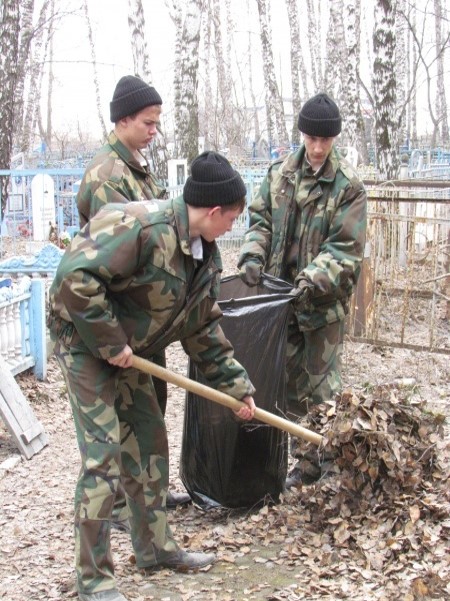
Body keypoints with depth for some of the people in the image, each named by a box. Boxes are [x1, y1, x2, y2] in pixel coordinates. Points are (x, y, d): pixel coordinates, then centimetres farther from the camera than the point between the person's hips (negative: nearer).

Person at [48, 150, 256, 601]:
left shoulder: (204, 255, 2)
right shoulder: (141, 226, -28)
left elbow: (205, 329, 11)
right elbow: (76, 279, -34)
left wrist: (235, 386, 10)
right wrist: (110, 342, -26)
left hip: (126, 351, 9)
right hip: (84, 342, -9)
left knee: (150, 443, 14)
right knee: (103, 456, -10)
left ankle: (153, 547, 31)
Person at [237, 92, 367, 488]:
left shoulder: (348, 185, -10)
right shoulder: (280, 173, 4)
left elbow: (345, 247, -14)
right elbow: (260, 218, 10)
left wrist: (312, 281, -27)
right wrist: (253, 255, -9)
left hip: (324, 302, -5)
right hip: (282, 296, 5)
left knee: (322, 385, 1)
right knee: (291, 383, 13)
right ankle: (307, 462, 28)